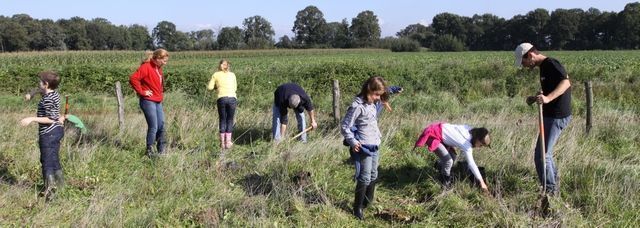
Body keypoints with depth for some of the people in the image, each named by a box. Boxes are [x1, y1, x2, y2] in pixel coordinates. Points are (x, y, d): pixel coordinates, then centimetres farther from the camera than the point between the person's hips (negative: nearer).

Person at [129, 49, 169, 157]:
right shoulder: (146, 67, -14)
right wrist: (141, 92, -18)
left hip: (158, 102, 9)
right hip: (148, 101, -9)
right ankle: (149, 151, 3)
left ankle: (161, 151, 20)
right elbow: (133, 79, -24)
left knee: (161, 126, 9)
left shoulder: (158, 68, 13)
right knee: (153, 127, -7)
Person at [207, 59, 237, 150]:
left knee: (222, 120, 11)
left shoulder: (216, 75, 10)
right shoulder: (232, 74, 15)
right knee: (230, 120, 10)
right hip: (232, 98, 1)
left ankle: (222, 142, 9)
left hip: (221, 99, -1)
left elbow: (209, 87, 7)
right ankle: (228, 142, 8)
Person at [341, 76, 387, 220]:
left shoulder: (372, 104, 9)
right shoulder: (357, 106, -19)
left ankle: (368, 202, 33)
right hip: (364, 148, -9)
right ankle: (357, 208, 8)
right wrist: (353, 142, -23)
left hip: (375, 147, 9)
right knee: (364, 178, -4)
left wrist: (378, 136, 12)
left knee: (373, 176, 17)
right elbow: (345, 126, -18)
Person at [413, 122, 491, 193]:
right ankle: (446, 184, 8)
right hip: (433, 135, -9)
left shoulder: (470, 130, -5)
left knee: (452, 156, 13)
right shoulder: (467, 145, -25)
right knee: (448, 161, -12)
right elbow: (471, 164, -24)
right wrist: (481, 182, -19)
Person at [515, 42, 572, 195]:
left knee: (541, 155, -7)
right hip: (551, 115, 10)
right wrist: (536, 98, 11)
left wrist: (548, 98, -42)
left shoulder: (551, 64, -15)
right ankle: (553, 184, 31)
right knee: (545, 152, 20)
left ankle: (550, 190, 2)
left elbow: (565, 82, -30)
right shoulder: (543, 67, 15)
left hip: (557, 117, -10)